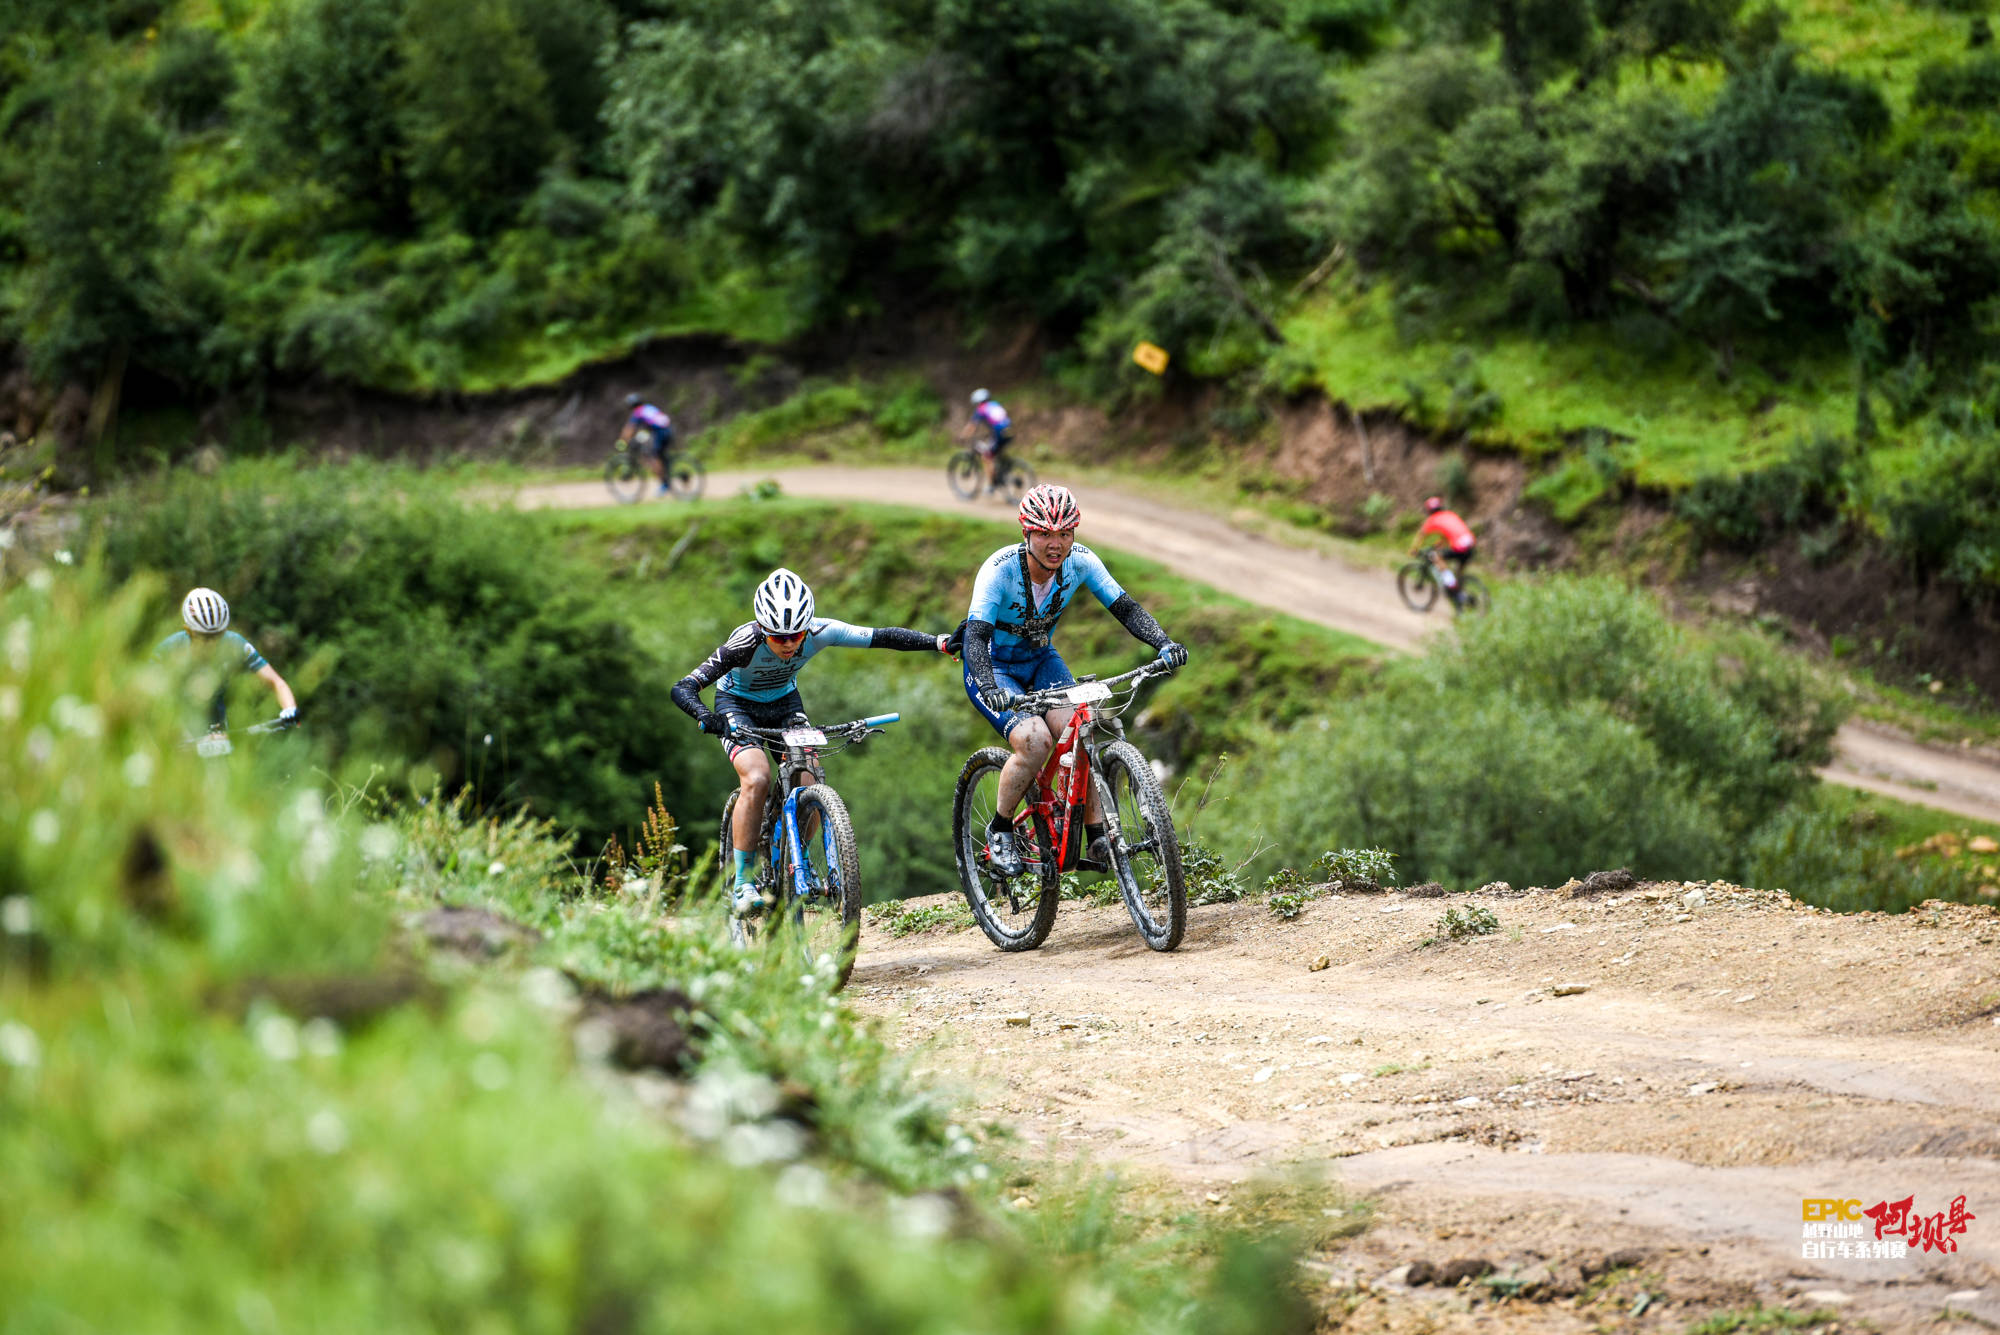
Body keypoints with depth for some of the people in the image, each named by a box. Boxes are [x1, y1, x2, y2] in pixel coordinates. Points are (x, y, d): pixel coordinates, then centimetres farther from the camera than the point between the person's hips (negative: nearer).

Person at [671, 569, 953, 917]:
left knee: (809, 786, -15)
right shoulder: (746, 642, -35)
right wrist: (706, 717, -57)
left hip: (784, 702, 3)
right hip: (738, 704, -3)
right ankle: (742, 884, -20)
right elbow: (683, 688, -38)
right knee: (756, 778, -28)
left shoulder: (820, 632, -28)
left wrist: (938, 642, -37)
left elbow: (882, 637, -25)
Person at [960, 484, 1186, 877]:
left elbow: (1125, 608, -15)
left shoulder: (1079, 561, -18)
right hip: (993, 668, -4)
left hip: (1040, 660, 4)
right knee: (1035, 740, -28)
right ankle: (1000, 831, -5)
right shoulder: (1000, 569, -30)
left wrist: (1163, 643, -33)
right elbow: (976, 635, -38)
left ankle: (1097, 840, -11)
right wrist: (988, 688, -55)